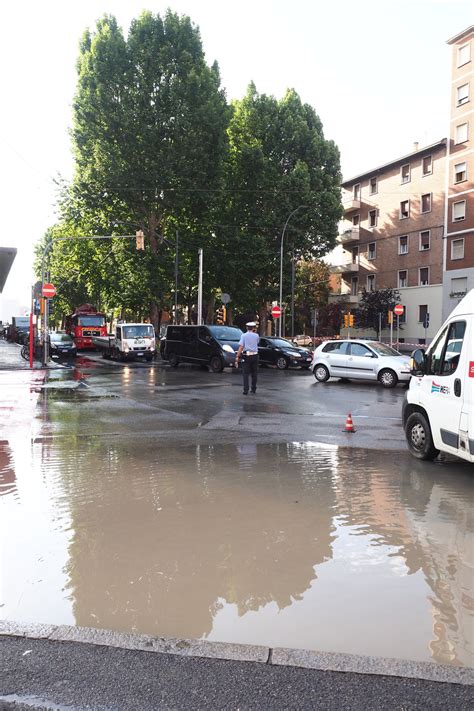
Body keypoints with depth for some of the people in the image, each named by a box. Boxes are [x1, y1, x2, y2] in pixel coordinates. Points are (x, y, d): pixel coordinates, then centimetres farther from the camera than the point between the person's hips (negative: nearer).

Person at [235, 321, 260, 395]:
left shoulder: (243, 335, -2)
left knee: (246, 373, 1)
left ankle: (246, 390, -6)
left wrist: (237, 357, -13)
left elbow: (241, 347, -11)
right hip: (255, 356, 2)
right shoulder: (256, 336, 4)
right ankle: (253, 389, 17)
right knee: (254, 373, 12)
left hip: (247, 356, -2)